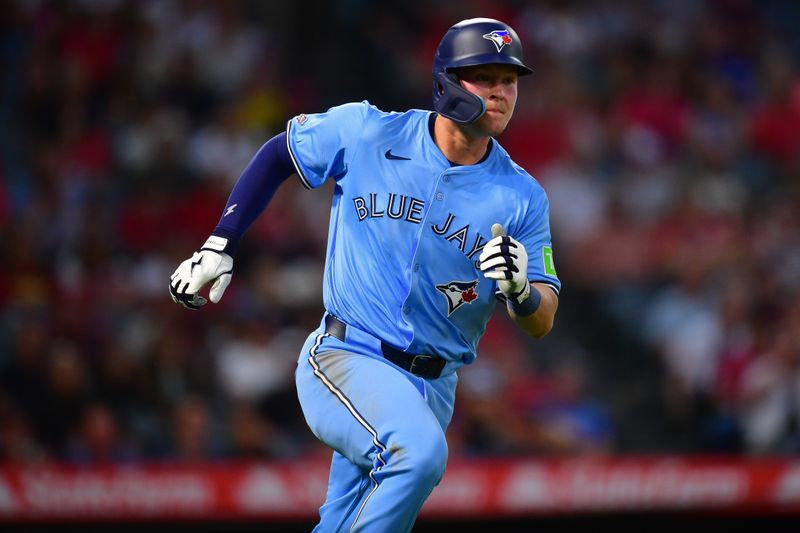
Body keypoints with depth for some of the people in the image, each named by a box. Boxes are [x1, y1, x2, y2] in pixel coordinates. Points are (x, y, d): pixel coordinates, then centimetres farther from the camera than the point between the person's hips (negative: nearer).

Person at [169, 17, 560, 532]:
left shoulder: (522, 197, -2)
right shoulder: (366, 132, -5)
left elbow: (542, 323, -3)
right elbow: (279, 153, 11)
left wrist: (522, 292, -27)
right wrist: (220, 245, 4)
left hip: (432, 387, 4)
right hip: (345, 360, -4)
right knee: (420, 451, -33)